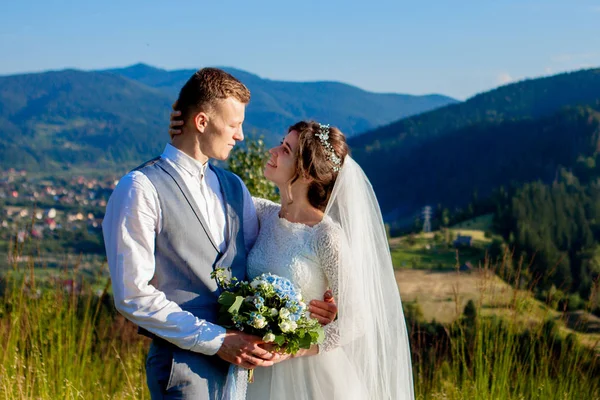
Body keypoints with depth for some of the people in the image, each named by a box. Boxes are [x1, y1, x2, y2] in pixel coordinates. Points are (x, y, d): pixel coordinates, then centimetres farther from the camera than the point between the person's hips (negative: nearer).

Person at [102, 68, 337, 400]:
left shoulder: (233, 187, 16)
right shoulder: (140, 189, -7)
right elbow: (133, 294, -12)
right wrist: (217, 341, -14)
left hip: (242, 358, 6)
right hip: (187, 364, -6)